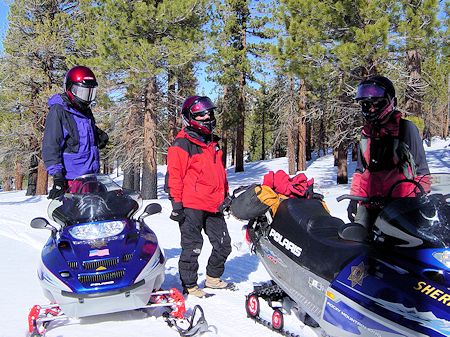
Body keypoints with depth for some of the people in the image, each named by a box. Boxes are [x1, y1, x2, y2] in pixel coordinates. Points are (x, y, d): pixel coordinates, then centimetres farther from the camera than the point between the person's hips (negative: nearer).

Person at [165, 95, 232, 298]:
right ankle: (189, 285, 14)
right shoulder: (182, 144, -7)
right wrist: (176, 203, -15)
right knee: (192, 247, 1)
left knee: (223, 245, 12)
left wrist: (226, 194, 24)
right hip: (191, 206, -8)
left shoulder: (213, 143, 18)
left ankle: (213, 278, 30)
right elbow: (174, 175, -11)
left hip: (213, 205, 8)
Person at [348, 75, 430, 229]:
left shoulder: (406, 129, -2)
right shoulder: (366, 133, 13)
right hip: (369, 203, 5)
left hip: (401, 205, -4)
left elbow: (421, 170, 0)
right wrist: (354, 198, 15)